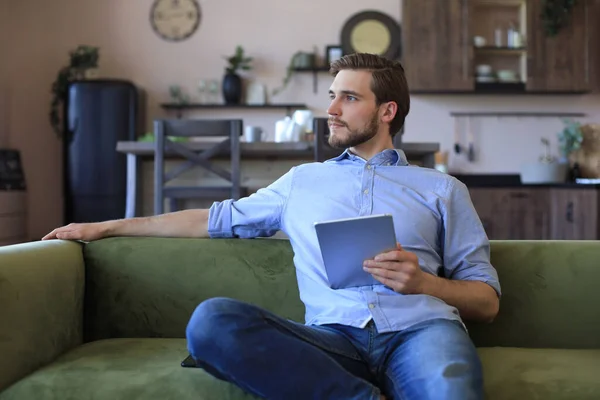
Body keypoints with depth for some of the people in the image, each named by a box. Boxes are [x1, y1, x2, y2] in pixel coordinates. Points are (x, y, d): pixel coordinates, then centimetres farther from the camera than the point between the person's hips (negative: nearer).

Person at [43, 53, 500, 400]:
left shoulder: (442, 189, 19)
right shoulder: (303, 180, 28)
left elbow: (488, 301, 15)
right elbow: (217, 219, 31)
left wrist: (424, 282, -6)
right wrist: (109, 227, 31)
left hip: (419, 329, -4)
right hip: (335, 338, 5)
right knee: (211, 319, -29)